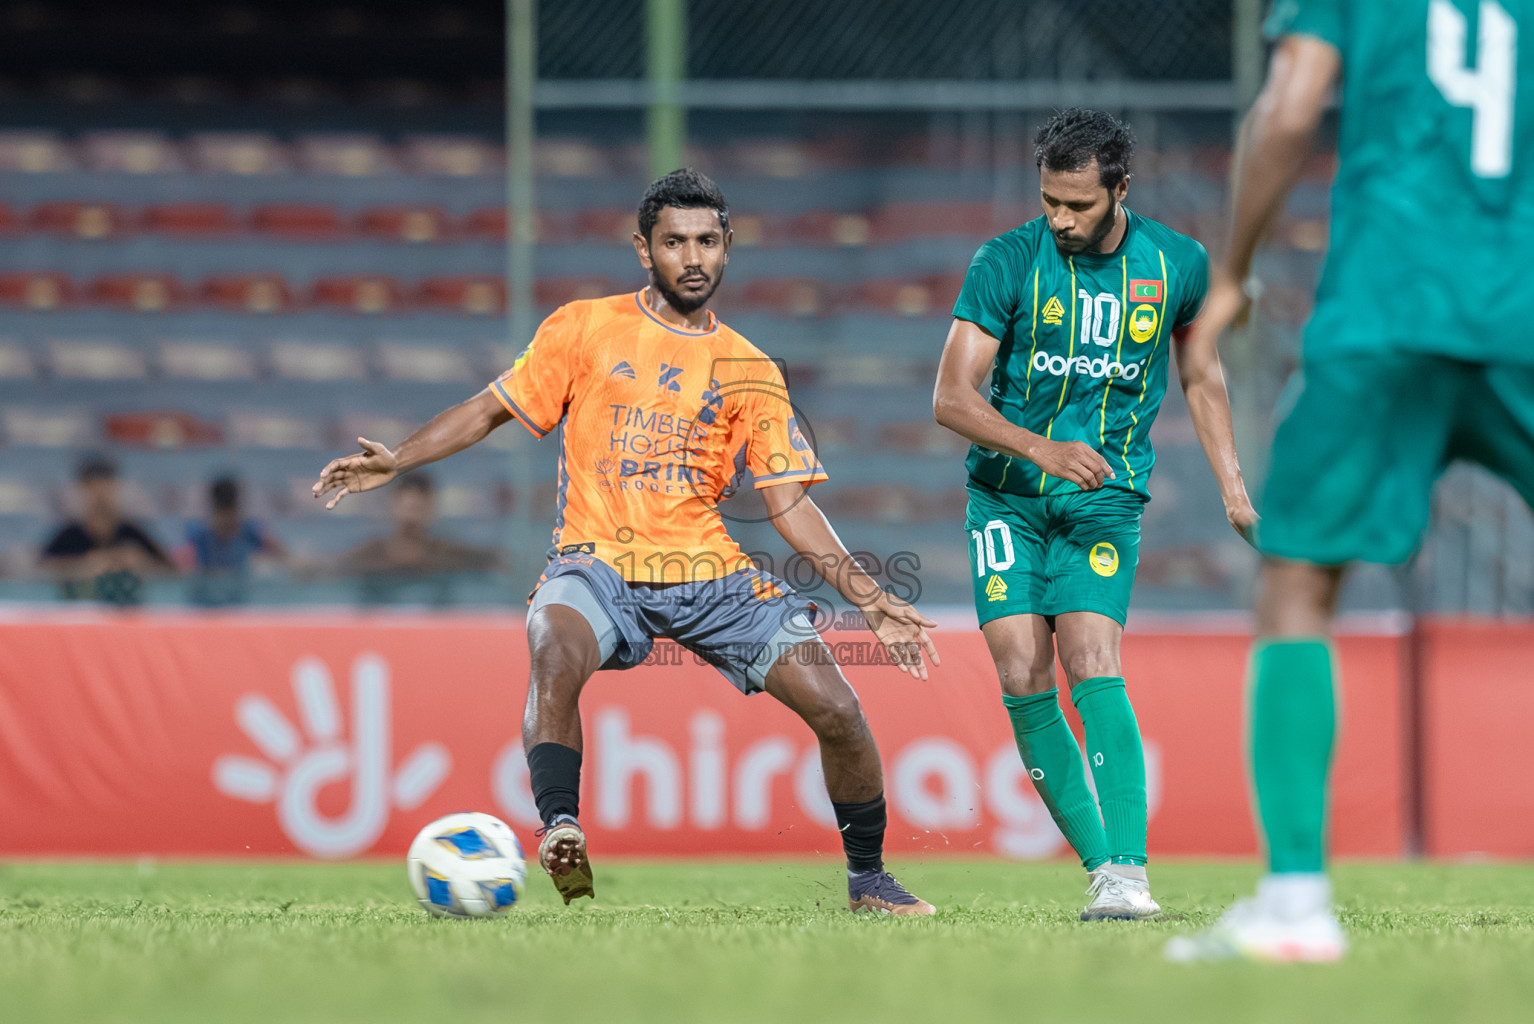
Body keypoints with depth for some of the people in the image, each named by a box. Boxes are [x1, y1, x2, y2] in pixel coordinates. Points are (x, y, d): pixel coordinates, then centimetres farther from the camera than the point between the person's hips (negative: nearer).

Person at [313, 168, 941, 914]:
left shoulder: (749, 371, 10)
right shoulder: (586, 329, 6)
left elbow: (788, 504, 9)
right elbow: (495, 407, 11)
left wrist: (869, 599, 1)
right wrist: (397, 461, 0)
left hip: (708, 570, 2)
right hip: (600, 564, -2)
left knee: (835, 707, -9)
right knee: (556, 655, -38)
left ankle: (868, 878, 11)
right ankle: (561, 833, -41)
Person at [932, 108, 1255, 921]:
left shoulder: (1177, 265, -1)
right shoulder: (1007, 262, -9)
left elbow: (1202, 378, 15)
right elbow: (951, 397, -12)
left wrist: (1233, 487, 7)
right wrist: (1041, 449, -26)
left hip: (1107, 497, -1)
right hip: (1007, 495, 1)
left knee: (1090, 664, -19)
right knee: (1023, 679, -11)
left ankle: (1128, 872, -23)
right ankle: (1099, 862, 1)